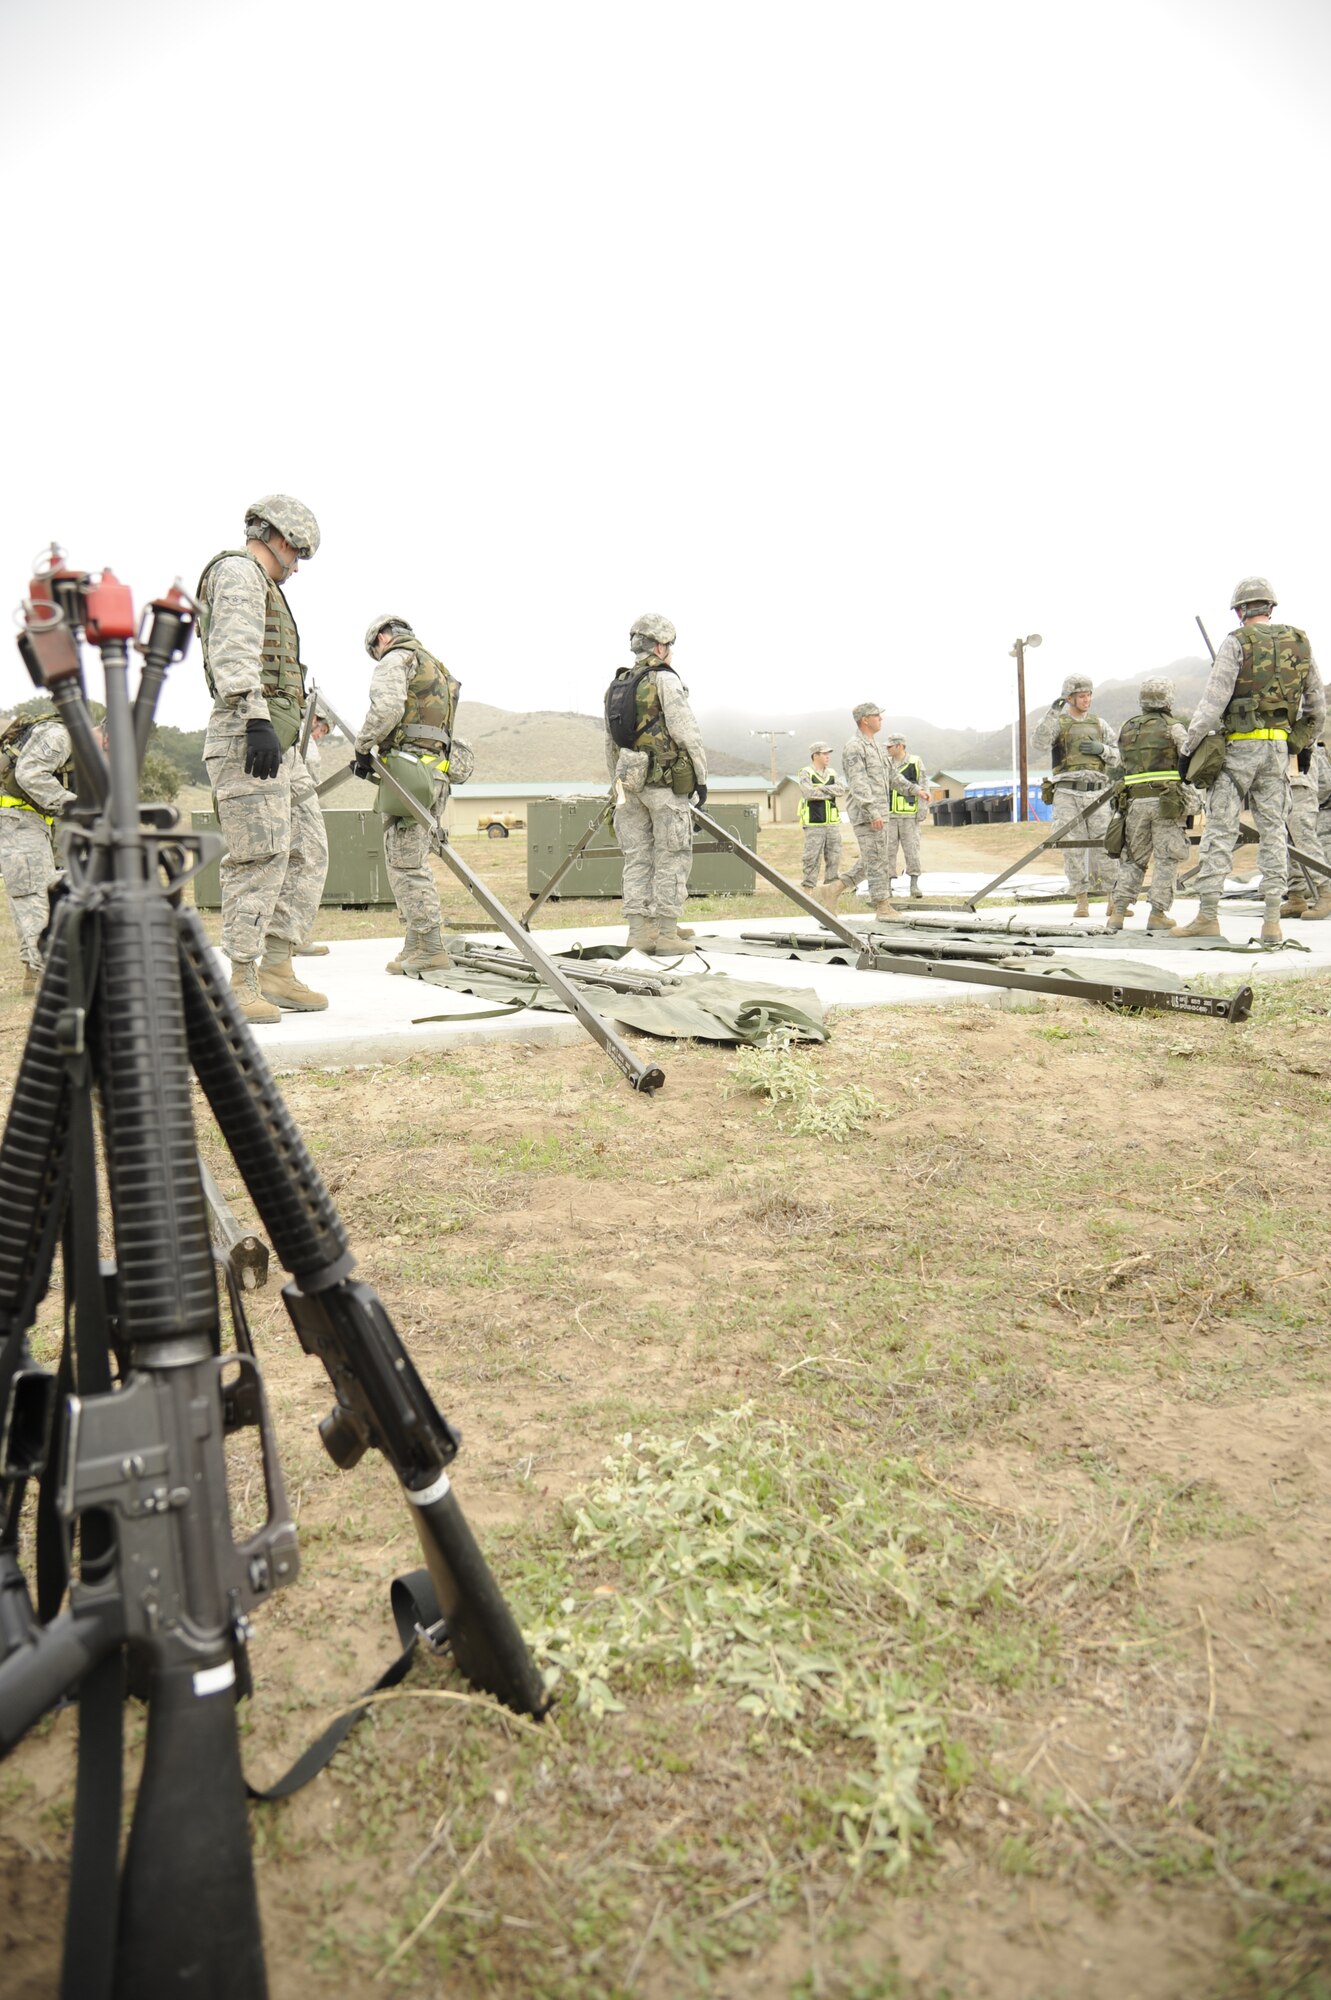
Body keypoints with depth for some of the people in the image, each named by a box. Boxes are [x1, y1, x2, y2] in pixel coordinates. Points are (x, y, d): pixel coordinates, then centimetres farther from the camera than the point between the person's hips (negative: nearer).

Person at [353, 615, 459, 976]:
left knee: (405, 864, -10)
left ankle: (430, 949, -12)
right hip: (435, 770, 9)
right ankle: (416, 947, 12)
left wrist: (363, 748, -6)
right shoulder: (436, 667, 29)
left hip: (405, 768, -9)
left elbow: (387, 709, -18)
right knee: (412, 862, 12)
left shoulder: (396, 659, 0)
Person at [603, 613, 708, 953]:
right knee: (672, 857, -2)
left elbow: (611, 743, 18)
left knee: (637, 857, 8)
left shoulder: (616, 686, 14)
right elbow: (687, 733, -12)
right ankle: (666, 933, -3)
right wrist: (701, 777, -5)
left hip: (629, 781, 7)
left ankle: (640, 931, 6)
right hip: (666, 782, -6)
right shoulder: (665, 680, -8)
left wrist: (616, 784, 24)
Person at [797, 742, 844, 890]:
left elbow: (841, 790, -1)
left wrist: (824, 788, -13)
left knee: (834, 856, 7)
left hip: (832, 822, 5)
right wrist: (831, 793, -7)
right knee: (812, 857, -5)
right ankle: (808, 887, 1)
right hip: (814, 824, -5)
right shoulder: (806, 773, -3)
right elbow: (809, 793, -18)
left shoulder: (832, 773, 13)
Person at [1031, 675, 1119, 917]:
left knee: (1105, 845, -3)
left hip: (1096, 793, 2)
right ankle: (1082, 901, 3)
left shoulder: (1099, 724, 15)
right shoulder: (1056, 723, 5)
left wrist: (1101, 749, -4)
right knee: (1072, 848, -3)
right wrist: (1052, 714, -26)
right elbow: (1040, 743, -16)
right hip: (1067, 794, -2)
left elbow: (1119, 756, 16)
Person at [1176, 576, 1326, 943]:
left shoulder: (1236, 642, -6)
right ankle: (1272, 921, 4)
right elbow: (1317, 704, 15)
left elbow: (1214, 699, -13)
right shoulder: (1300, 642, 10)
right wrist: (1305, 744, 26)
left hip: (1239, 746, -5)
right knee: (1273, 830, 7)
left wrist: (1189, 745, -8)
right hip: (1279, 747, 5)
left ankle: (1207, 916, -3)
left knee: (1220, 829, -2)